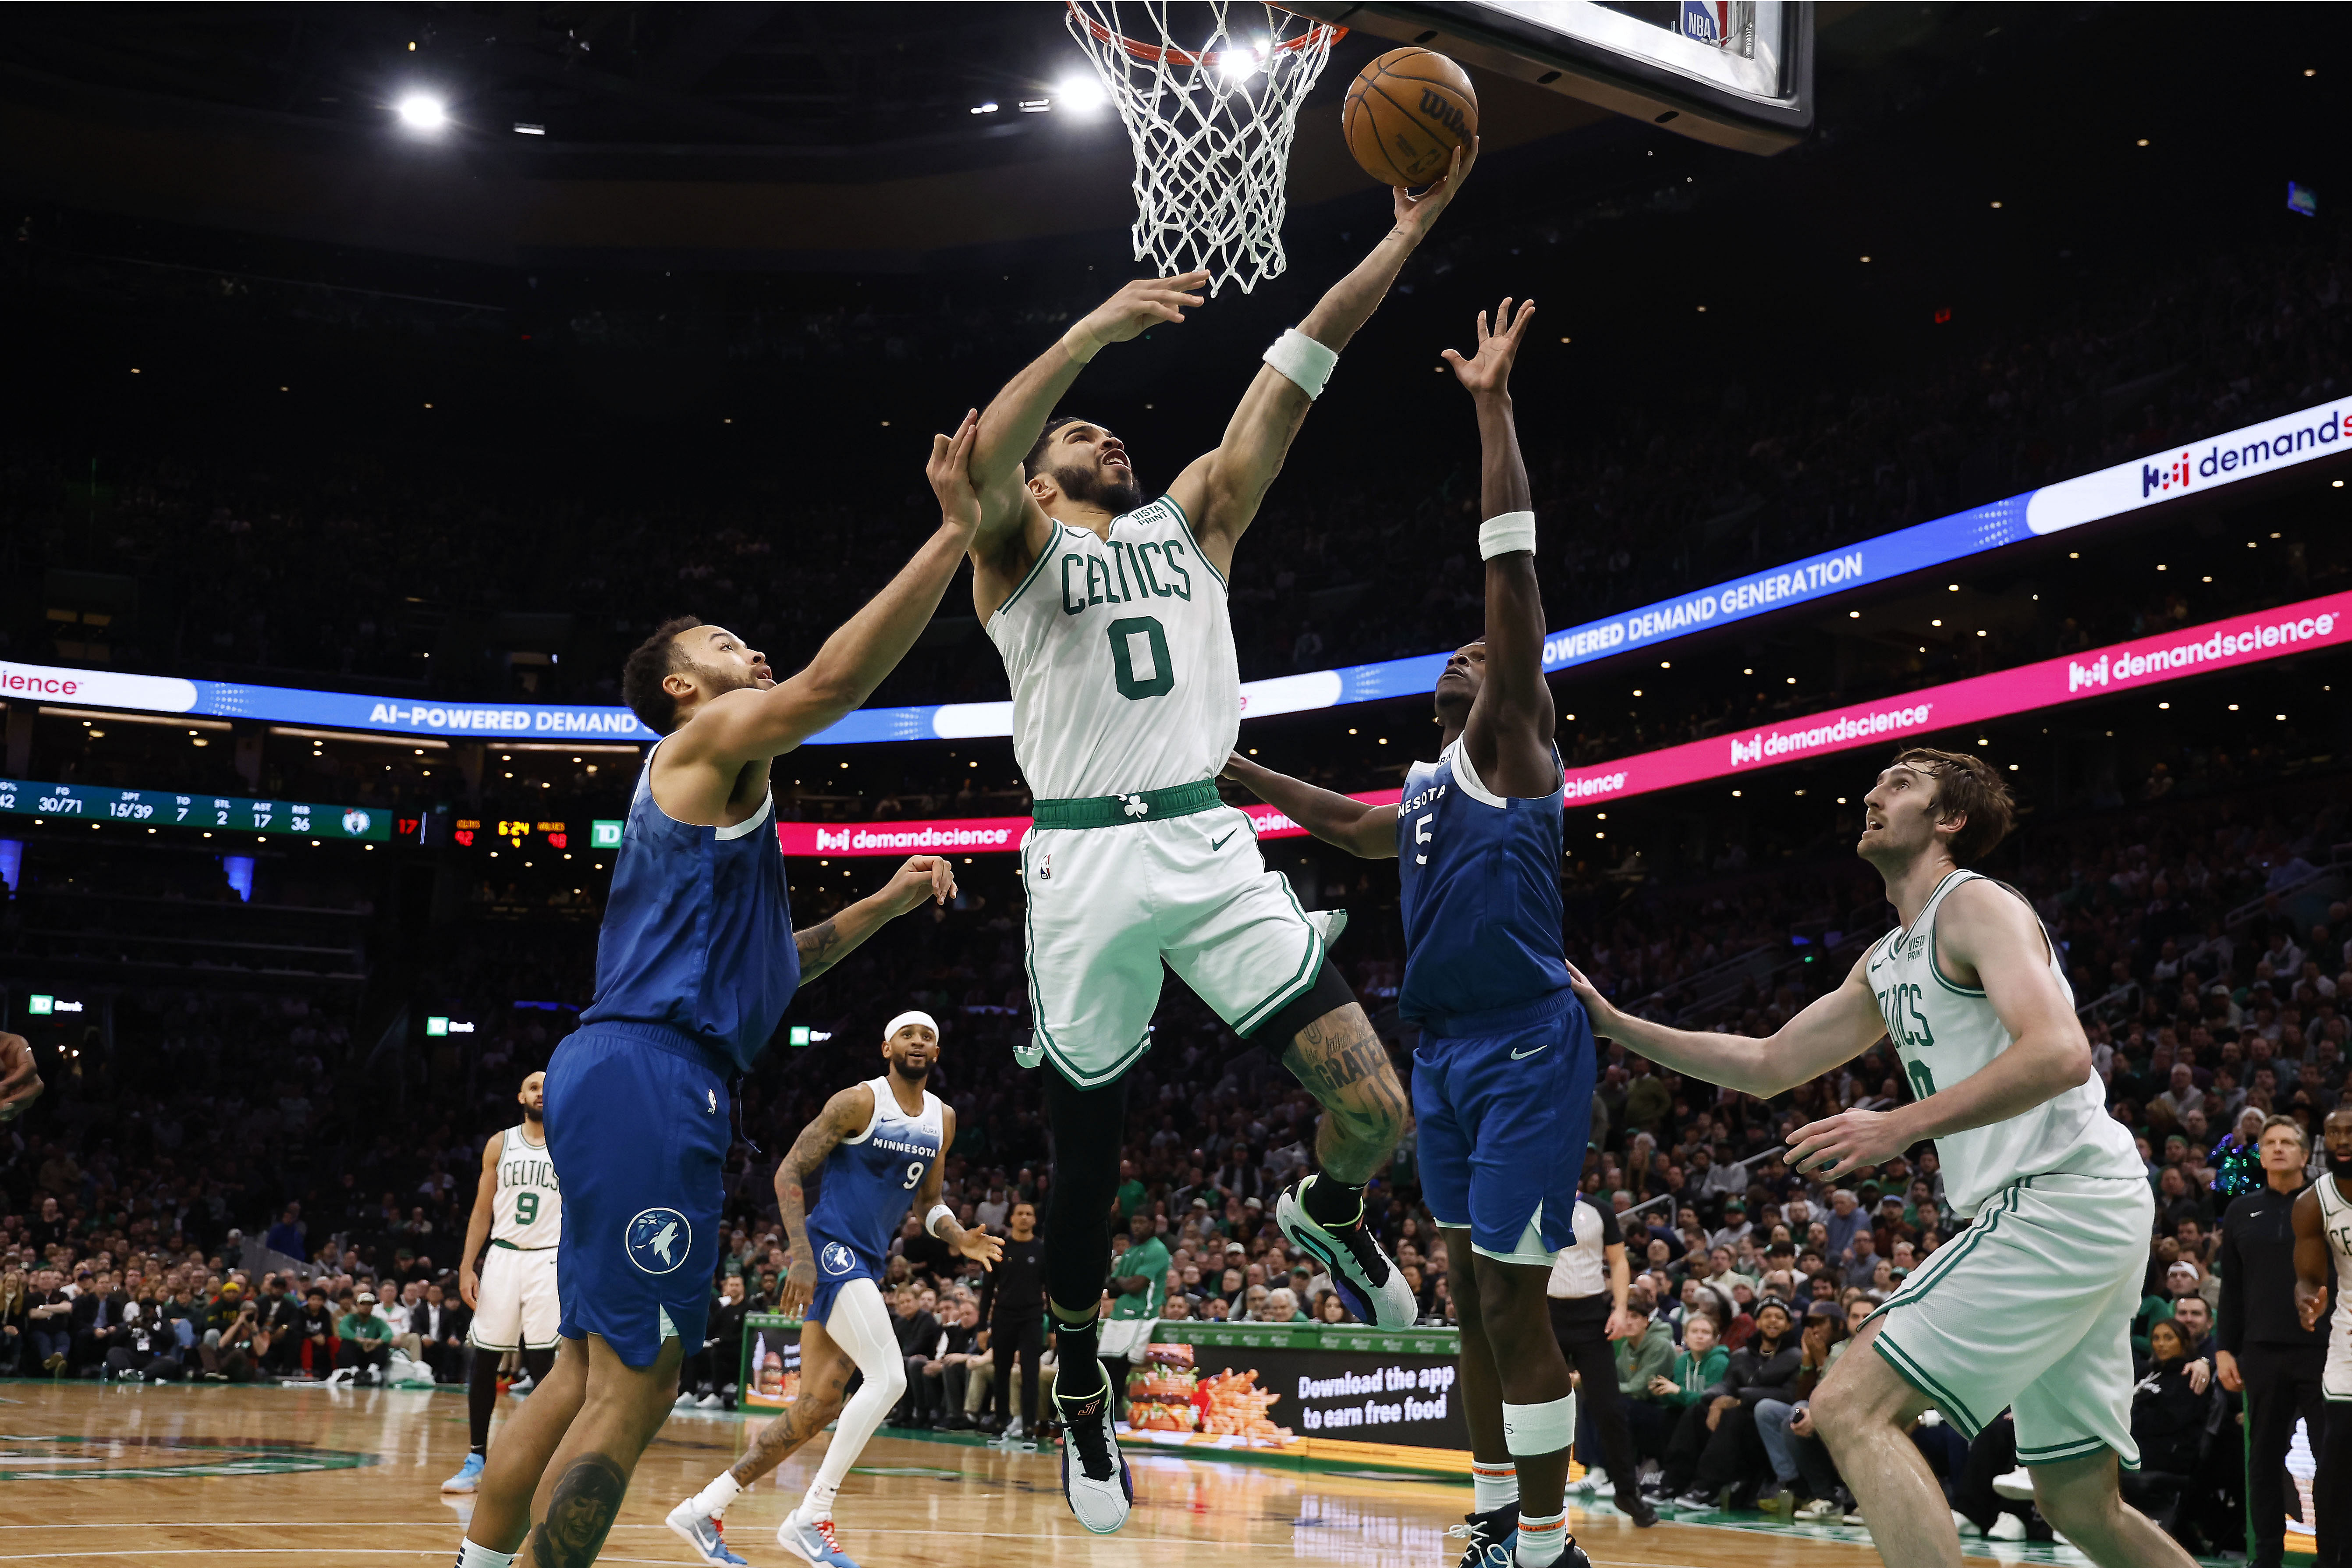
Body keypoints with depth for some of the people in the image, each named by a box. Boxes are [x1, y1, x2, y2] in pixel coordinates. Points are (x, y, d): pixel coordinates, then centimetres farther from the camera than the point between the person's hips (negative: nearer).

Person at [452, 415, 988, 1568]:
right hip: (651, 1072, -10)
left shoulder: (705, 788, 29)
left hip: (620, 1075, 10)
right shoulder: (708, 738, 1)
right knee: (635, 1380, -11)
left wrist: (885, 903, 25)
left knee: (585, 1370, 14)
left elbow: (760, 966, 33)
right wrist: (955, 534, -16)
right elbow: (833, 680, -18)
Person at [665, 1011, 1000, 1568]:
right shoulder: (858, 1102, -10)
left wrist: (958, 1237, 0)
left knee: (818, 1407, 8)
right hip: (830, 1251, -8)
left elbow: (929, 1203, 21)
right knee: (888, 1377, -21)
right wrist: (801, 1256, -21)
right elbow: (789, 1172, -11)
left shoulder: (942, 1119, 12)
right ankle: (811, 1518, -12)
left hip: (866, 1265, 8)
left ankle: (704, 1508, 16)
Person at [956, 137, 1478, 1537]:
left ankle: (1328, 1213, 26)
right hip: (1084, 862, -2)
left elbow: (1294, 376, 9)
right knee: (1088, 1153, 7)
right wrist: (1094, 331, -28)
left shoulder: (1194, 516, 18)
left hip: (1211, 846, 2)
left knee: (1375, 1108, -10)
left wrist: (1410, 229, 2)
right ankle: (1082, 1387, 31)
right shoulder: (1019, 546, 9)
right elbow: (988, 450, -15)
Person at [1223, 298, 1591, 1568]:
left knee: (1511, 1302, -7)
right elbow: (1358, 831, 42)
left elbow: (1512, 572, -13)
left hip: (1523, 1049, -9)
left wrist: (1493, 406, -14)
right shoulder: (1431, 788, 19)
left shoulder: (1509, 744, -3)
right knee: (1472, 1295, 13)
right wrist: (1242, 774, 43)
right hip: (1445, 1050, 9)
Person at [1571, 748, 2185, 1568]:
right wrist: (1613, 1023, 19)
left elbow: (2060, 1055, -22)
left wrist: (1901, 1126, -26)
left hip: (2060, 1200, -10)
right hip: (2062, 1215, 10)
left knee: (1851, 1407, -16)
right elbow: (1769, 1066, 25)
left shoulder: (1975, 904, -6)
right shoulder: (1887, 961, 21)